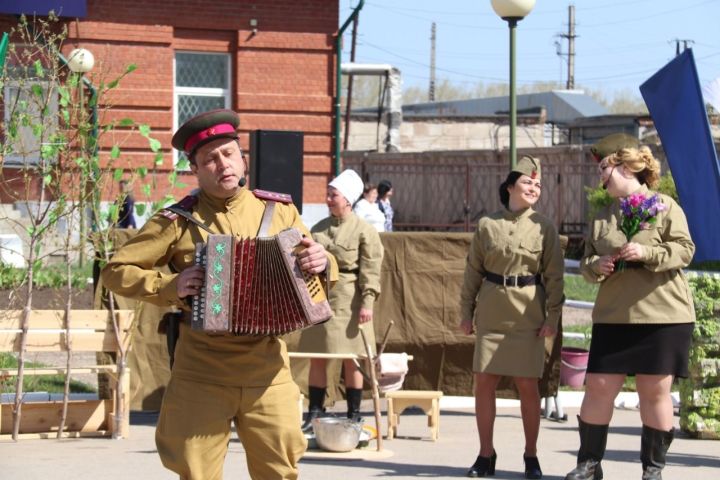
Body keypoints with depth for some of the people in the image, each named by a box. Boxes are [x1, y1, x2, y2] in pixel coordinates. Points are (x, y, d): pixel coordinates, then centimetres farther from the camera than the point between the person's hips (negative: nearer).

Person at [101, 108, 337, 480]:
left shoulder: (280, 212, 7)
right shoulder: (177, 222, -1)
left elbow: (317, 265, 16)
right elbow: (115, 271, 1)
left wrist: (323, 263, -8)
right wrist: (169, 286, -14)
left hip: (268, 374, 2)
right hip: (200, 377, -2)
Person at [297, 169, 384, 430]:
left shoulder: (365, 231, -3)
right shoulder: (319, 228, 12)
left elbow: (370, 271, -7)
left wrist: (367, 303, -15)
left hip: (348, 301, -5)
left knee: (351, 360, 1)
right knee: (317, 358, 4)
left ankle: (354, 416, 9)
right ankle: (314, 414, 10)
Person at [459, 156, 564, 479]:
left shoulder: (544, 227, 2)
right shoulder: (486, 225, 5)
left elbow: (554, 276, 1)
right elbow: (473, 271, 9)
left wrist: (552, 317, -6)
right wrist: (466, 313, 6)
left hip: (528, 315, -1)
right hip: (491, 313, 1)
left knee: (527, 385, 0)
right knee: (484, 382, -1)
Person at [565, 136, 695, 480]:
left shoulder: (664, 206, -2)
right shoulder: (603, 216, 14)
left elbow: (684, 249, -8)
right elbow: (586, 263, 17)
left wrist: (647, 253, -23)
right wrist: (596, 266, -6)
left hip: (662, 315, -5)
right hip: (612, 317, 5)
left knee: (655, 390, 1)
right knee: (599, 387, 1)